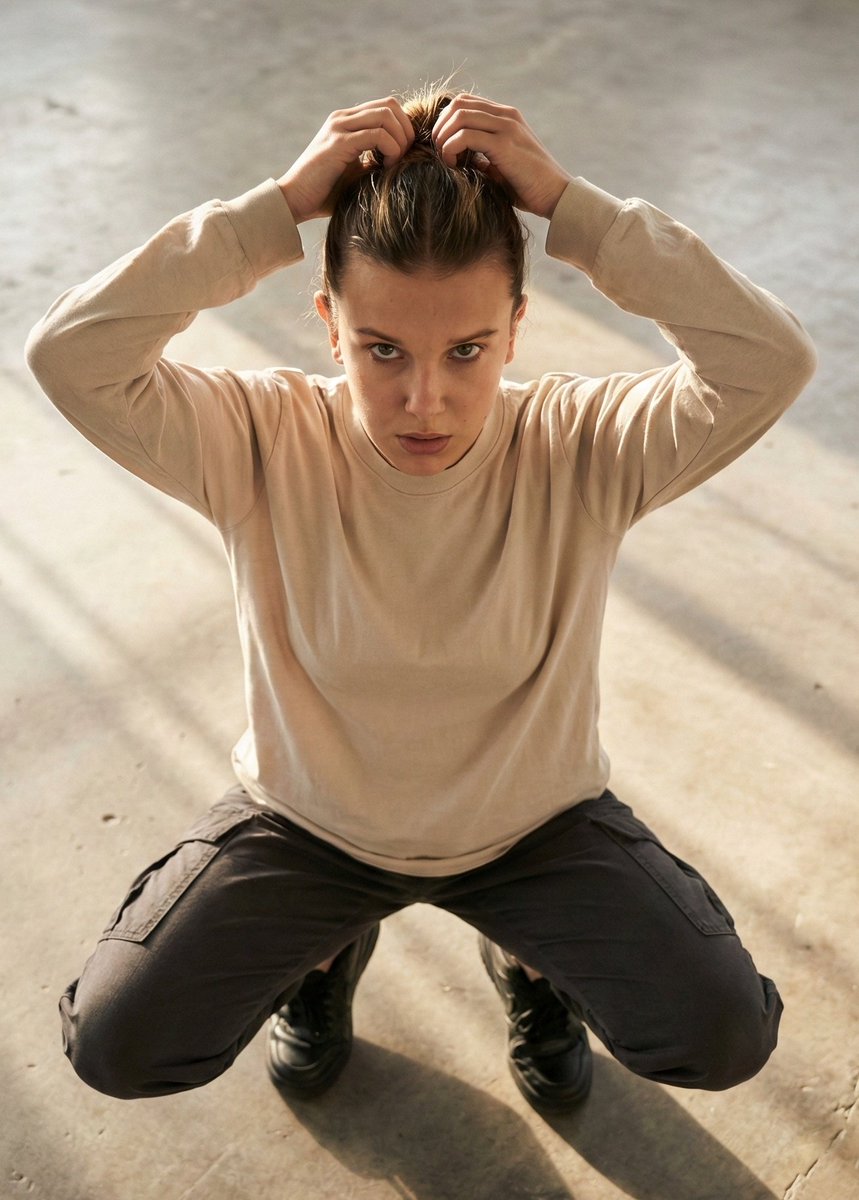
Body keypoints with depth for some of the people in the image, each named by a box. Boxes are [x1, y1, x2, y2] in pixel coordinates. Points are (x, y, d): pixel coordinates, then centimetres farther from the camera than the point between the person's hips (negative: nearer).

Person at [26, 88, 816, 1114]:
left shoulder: (579, 448, -21)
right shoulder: (267, 444, -21)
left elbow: (772, 360, -34)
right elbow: (70, 355, -33)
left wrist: (568, 205, -33)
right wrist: (279, 209, -33)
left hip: (533, 823, 0)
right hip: (309, 821, 1)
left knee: (725, 1036, -12)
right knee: (115, 1046, -8)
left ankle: (530, 961, 20)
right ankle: (322, 948, 23)